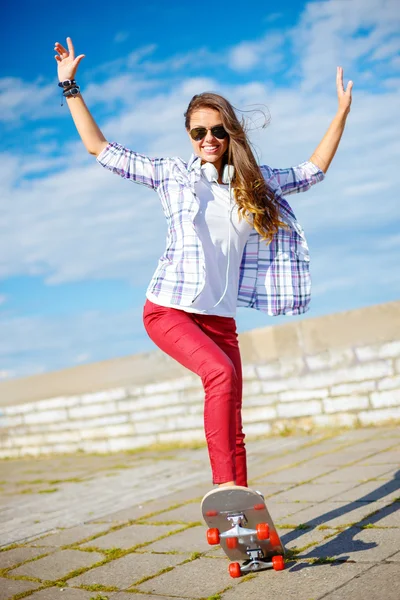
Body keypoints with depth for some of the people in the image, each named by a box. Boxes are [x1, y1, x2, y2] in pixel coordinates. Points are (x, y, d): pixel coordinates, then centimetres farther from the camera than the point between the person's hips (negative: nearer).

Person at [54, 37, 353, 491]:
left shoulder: (254, 183, 11)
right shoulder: (172, 174, 4)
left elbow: (314, 170, 22)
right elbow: (99, 148, 6)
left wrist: (342, 111, 19)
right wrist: (69, 87, 5)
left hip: (220, 316, 4)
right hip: (169, 309, -4)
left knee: (233, 425, 1)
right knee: (221, 372, -30)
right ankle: (225, 483, -26)